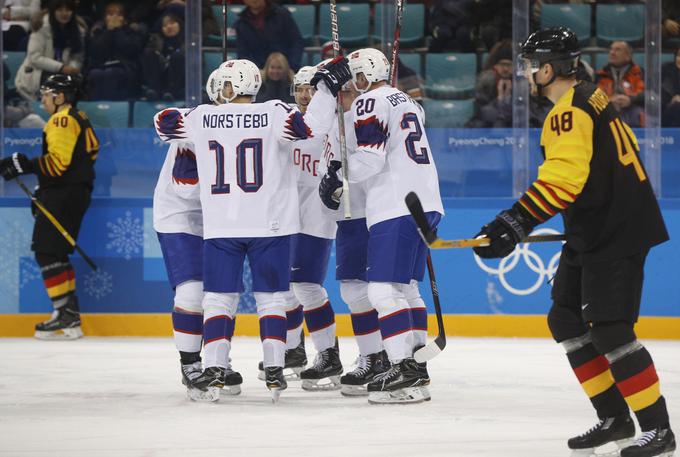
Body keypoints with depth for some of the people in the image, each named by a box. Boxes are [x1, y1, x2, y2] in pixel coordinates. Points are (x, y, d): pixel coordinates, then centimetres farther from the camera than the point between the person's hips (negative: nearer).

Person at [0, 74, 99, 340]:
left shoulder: (63, 120, -13)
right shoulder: (79, 119, 19)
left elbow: (59, 160, -23)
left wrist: (25, 165, -23)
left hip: (63, 195, -11)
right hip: (75, 192, 11)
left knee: (47, 251, -11)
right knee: (55, 252, 15)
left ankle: (67, 318, -15)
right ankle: (69, 313, 16)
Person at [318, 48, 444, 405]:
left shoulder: (370, 103, -6)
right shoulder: (407, 102, 22)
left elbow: (370, 158, -16)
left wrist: (336, 177, -2)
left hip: (396, 208, -10)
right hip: (427, 203, 10)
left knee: (383, 288, -11)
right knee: (405, 286, 17)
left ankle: (404, 372, -19)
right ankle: (416, 366, 19)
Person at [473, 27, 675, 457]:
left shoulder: (569, 112, -18)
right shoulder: (590, 98, 14)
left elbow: (562, 179, -30)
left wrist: (515, 224, -34)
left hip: (616, 234, -11)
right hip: (594, 231, 11)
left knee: (609, 329, -11)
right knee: (566, 319, 11)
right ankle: (614, 417, 15)